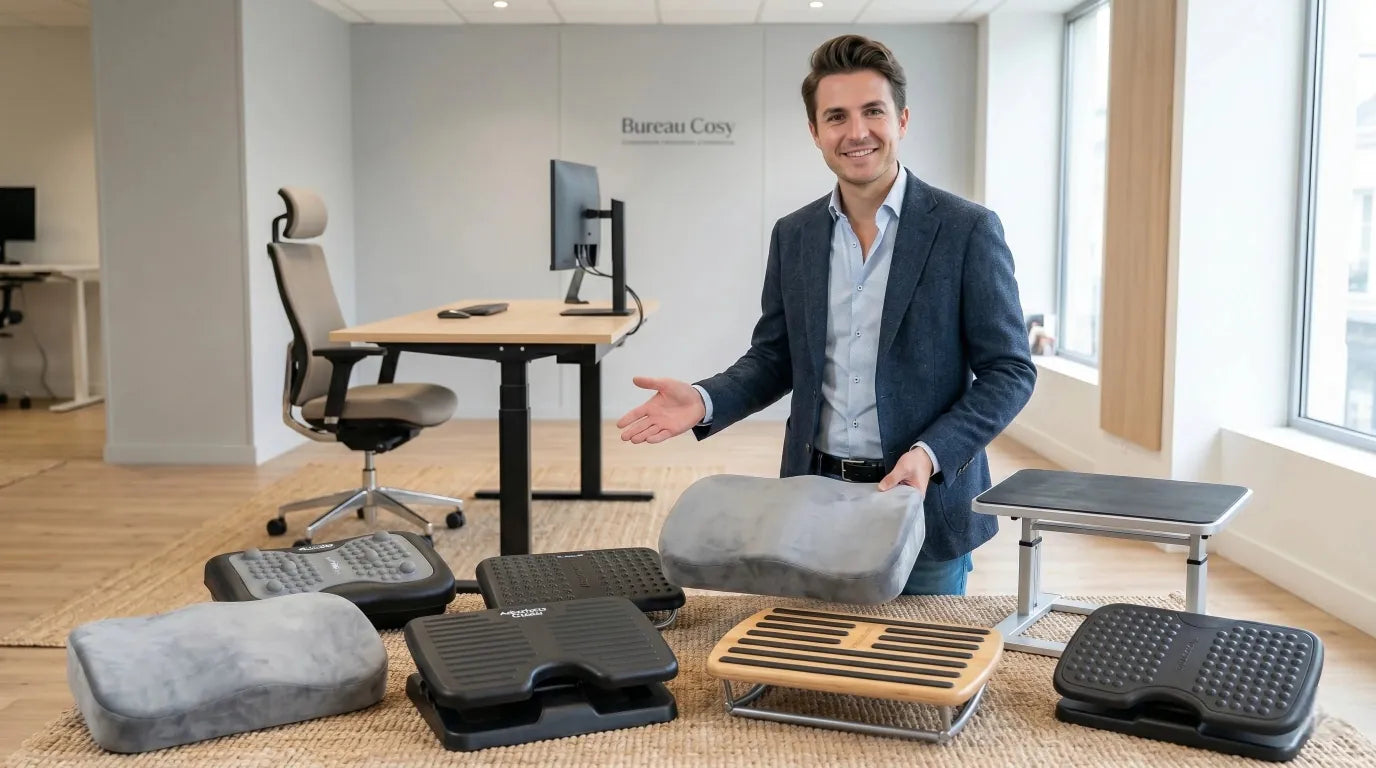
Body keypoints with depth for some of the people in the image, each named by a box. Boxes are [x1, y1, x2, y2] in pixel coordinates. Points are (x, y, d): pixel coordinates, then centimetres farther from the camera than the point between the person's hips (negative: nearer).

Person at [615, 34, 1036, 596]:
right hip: (815, 499, 3)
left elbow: (1009, 370, -7)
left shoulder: (967, 230, -8)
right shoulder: (794, 234, 5)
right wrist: (705, 401, -8)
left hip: (925, 501, -3)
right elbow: (775, 357, 11)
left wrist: (931, 454, -20)